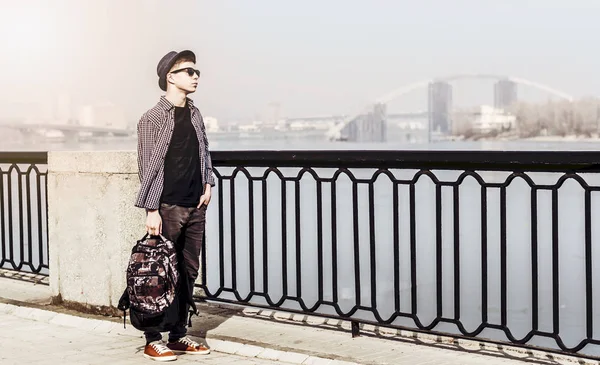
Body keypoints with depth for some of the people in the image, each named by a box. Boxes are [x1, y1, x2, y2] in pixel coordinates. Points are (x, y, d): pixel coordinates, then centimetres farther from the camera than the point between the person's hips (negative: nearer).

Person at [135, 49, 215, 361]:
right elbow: (148, 167, -11)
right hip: (168, 207, -6)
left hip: (196, 206, 7)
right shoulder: (153, 118, -8)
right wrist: (151, 210, -14)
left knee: (189, 272, 9)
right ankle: (153, 341, 9)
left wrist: (207, 183, 8)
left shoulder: (194, 114, 11)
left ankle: (178, 336, 19)